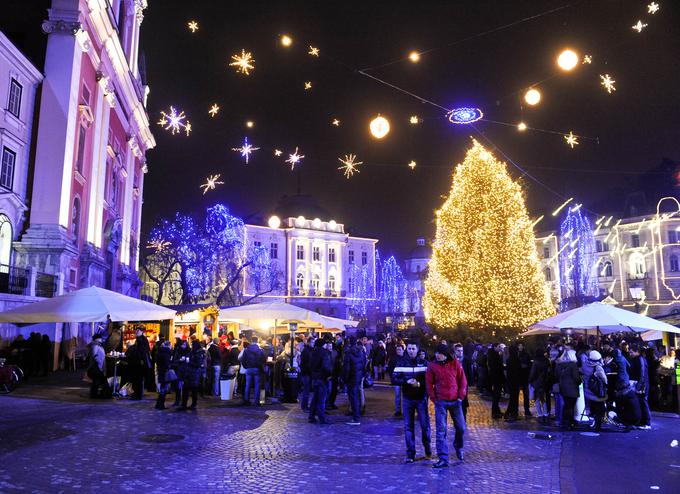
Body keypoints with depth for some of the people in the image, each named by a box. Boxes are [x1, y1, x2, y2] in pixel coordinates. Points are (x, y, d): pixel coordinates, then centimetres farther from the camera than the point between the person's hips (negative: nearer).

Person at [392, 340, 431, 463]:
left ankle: (427, 447, 31)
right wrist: (406, 381, -19)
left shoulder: (423, 363, -1)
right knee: (408, 426, 3)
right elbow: (394, 379, -4)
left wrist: (419, 384, -22)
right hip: (407, 398, 1)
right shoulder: (401, 362, 1)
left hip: (421, 398, -1)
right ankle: (410, 454, 11)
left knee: (425, 424, 5)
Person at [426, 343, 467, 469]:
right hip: (440, 402, -1)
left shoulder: (455, 364, -2)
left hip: (455, 401, 1)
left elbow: (463, 381, 2)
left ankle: (458, 447, 37)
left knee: (461, 427, 8)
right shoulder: (432, 365, -3)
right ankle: (443, 458, 2)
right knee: (441, 430, -3)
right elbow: (429, 384, 0)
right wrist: (434, 399, -5)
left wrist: (461, 397, -2)